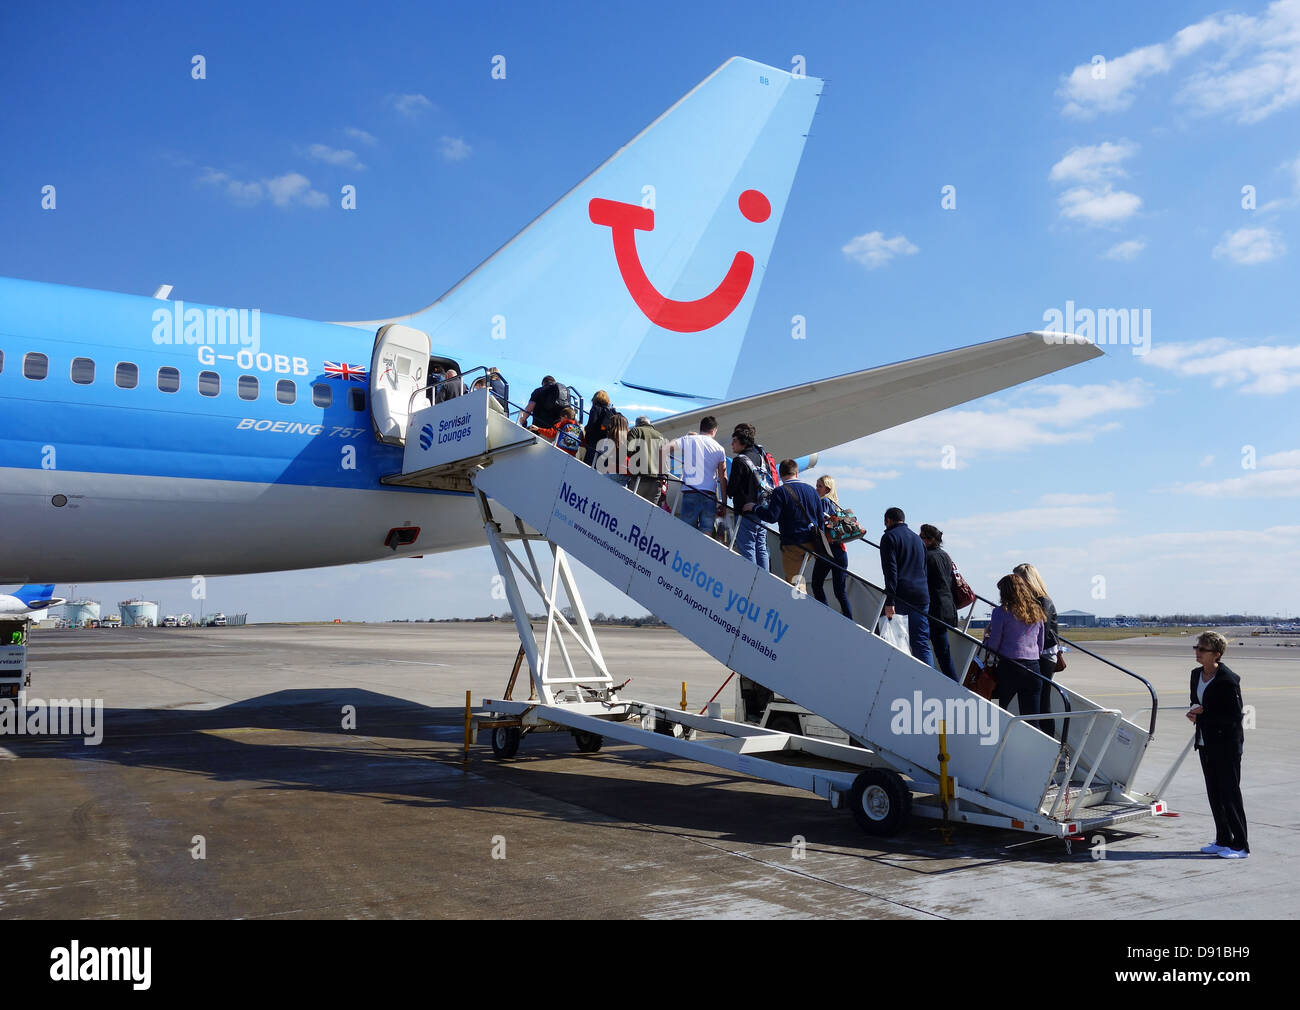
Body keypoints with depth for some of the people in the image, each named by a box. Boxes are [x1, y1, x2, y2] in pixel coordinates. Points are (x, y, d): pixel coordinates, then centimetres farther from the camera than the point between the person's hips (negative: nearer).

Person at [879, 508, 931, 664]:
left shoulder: (889, 537, 0)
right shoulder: (918, 539, 22)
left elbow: (890, 570, -11)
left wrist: (889, 601, -16)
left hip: (901, 598, -6)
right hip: (921, 597, 6)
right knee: (922, 643, 6)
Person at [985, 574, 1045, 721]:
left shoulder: (1001, 612, -5)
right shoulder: (1036, 612, 11)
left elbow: (993, 645, -5)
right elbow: (1040, 646, 17)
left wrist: (986, 637, 15)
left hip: (1009, 666, -5)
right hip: (1033, 668, 5)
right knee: (1032, 718, 6)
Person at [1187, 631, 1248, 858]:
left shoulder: (1228, 680, -16)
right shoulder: (1196, 674, 8)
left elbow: (1235, 715, -16)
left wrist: (1204, 712, -19)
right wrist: (1194, 713, 1)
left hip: (1227, 744, -8)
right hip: (1206, 742, 8)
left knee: (1229, 793, -2)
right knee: (1214, 794, 13)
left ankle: (1240, 846, 7)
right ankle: (1223, 840, 24)